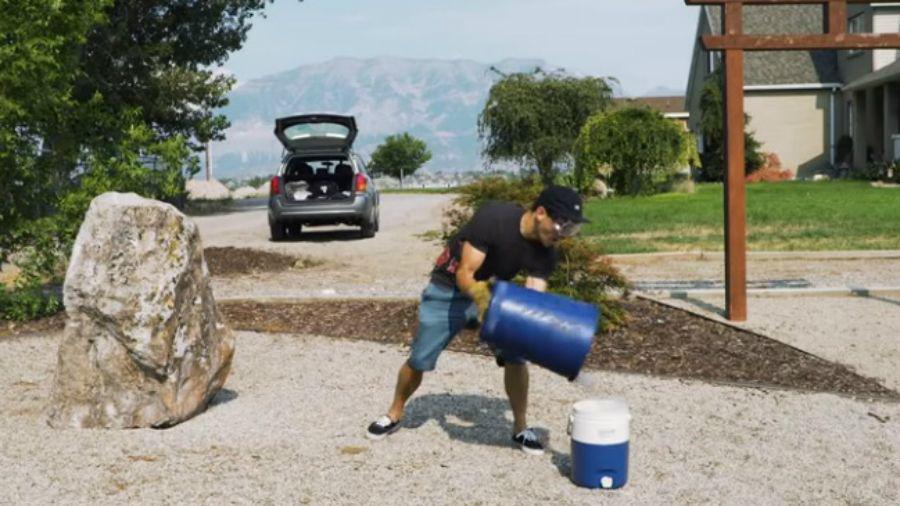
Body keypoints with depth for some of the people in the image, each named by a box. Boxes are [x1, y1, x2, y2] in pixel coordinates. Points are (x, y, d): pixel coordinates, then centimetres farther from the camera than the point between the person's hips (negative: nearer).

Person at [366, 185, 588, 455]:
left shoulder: (545, 252, -17)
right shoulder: (494, 218, -33)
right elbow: (464, 275, -31)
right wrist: (479, 295, -51)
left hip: (494, 293, 4)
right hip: (449, 289, -4)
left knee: (516, 356, -12)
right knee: (419, 361, 3)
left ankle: (520, 428, 6)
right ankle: (395, 413, 29)